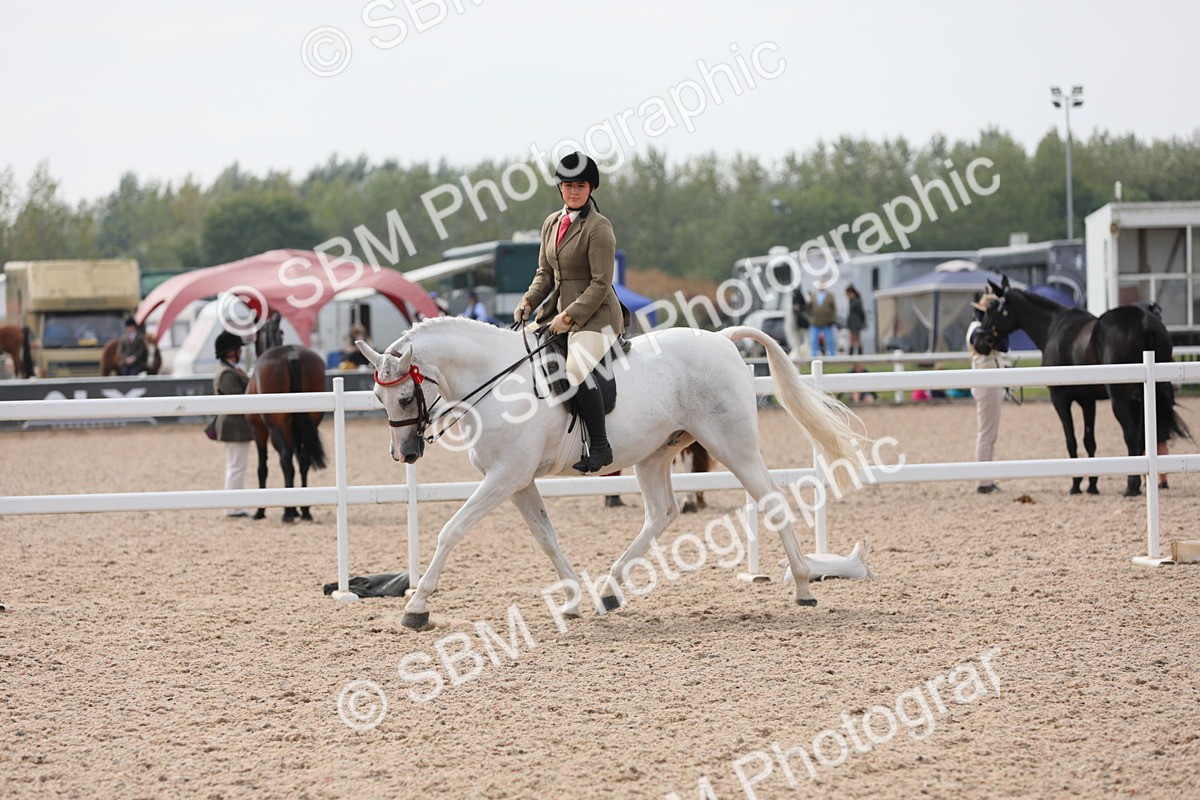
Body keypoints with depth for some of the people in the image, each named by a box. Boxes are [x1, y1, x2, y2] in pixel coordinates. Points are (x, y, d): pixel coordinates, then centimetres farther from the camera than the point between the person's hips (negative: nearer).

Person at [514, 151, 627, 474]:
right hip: (559, 309, 9)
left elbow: (601, 284, -16)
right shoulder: (551, 223, 12)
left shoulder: (599, 227, -12)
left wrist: (570, 317, -21)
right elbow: (545, 273, 17)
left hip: (595, 315, -9)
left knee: (576, 368, -31)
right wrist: (528, 302, -1)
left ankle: (599, 446, -22)